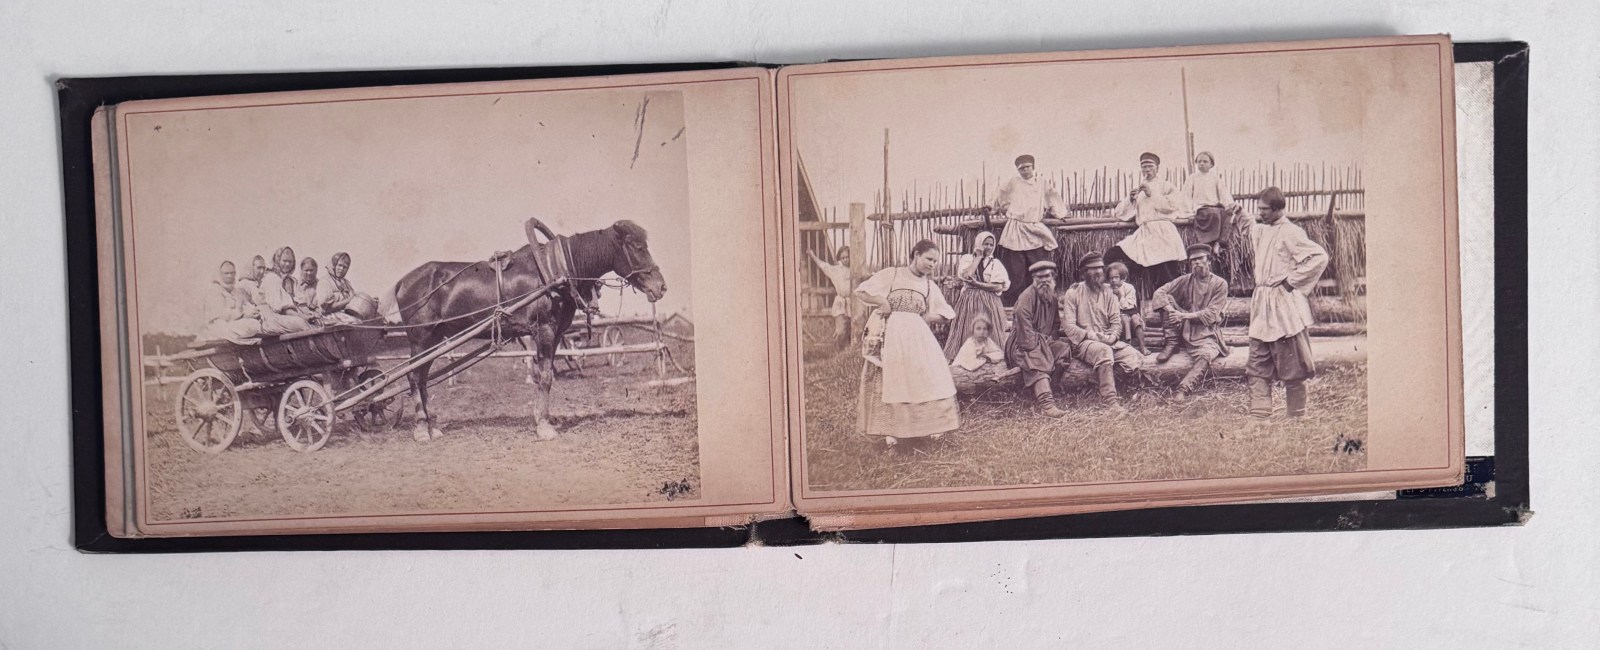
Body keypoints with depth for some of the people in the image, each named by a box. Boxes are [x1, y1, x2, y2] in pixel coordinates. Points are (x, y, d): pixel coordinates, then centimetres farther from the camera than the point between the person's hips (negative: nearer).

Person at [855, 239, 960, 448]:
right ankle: (892, 430, 4)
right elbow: (860, 292, 0)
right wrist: (883, 302, -11)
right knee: (893, 381, -2)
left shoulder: (930, 286, 13)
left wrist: (922, 318, -1)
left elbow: (942, 315, 14)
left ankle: (929, 425, 8)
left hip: (918, 336, 4)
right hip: (892, 335, -4)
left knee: (927, 377, -2)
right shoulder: (891, 275, 2)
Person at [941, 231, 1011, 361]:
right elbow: (965, 276, -11)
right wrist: (978, 257, -4)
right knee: (967, 333, -4)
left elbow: (999, 287, -5)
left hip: (989, 304, 1)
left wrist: (977, 284, -11)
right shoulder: (966, 259, 8)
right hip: (969, 302, 0)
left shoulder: (996, 263, 8)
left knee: (989, 337, -3)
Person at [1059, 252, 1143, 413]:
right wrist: (1090, 335, -19)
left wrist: (1112, 336, -13)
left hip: (1108, 341, 5)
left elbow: (1116, 322, 9)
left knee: (1136, 358, -22)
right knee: (1104, 351, -39)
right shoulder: (1073, 293, 1)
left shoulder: (1108, 293, 15)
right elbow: (1068, 326, -6)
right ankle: (1111, 401, -39)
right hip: (1082, 341, -5)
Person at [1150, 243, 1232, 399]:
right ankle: (1172, 345, -9)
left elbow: (1211, 314, -10)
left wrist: (1185, 316, -21)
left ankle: (1183, 392, -49)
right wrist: (1169, 310, -23)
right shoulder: (1186, 280, 7)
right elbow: (1160, 293, -3)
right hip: (1184, 329, 4)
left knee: (1206, 355, -36)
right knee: (1168, 299, -13)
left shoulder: (1219, 284, -1)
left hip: (1207, 332, -3)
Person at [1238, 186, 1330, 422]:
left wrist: (1292, 280, -15)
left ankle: (1297, 418, 12)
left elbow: (1320, 256, -19)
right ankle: (1258, 418, 5)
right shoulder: (1263, 230, 13)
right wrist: (1241, 219, 16)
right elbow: (1249, 231, 37)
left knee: (1291, 368, 2)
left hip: (1284, 307, -8)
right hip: (1262, 305, 8)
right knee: (1257, 367, 4)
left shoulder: (1290, 233, -12)